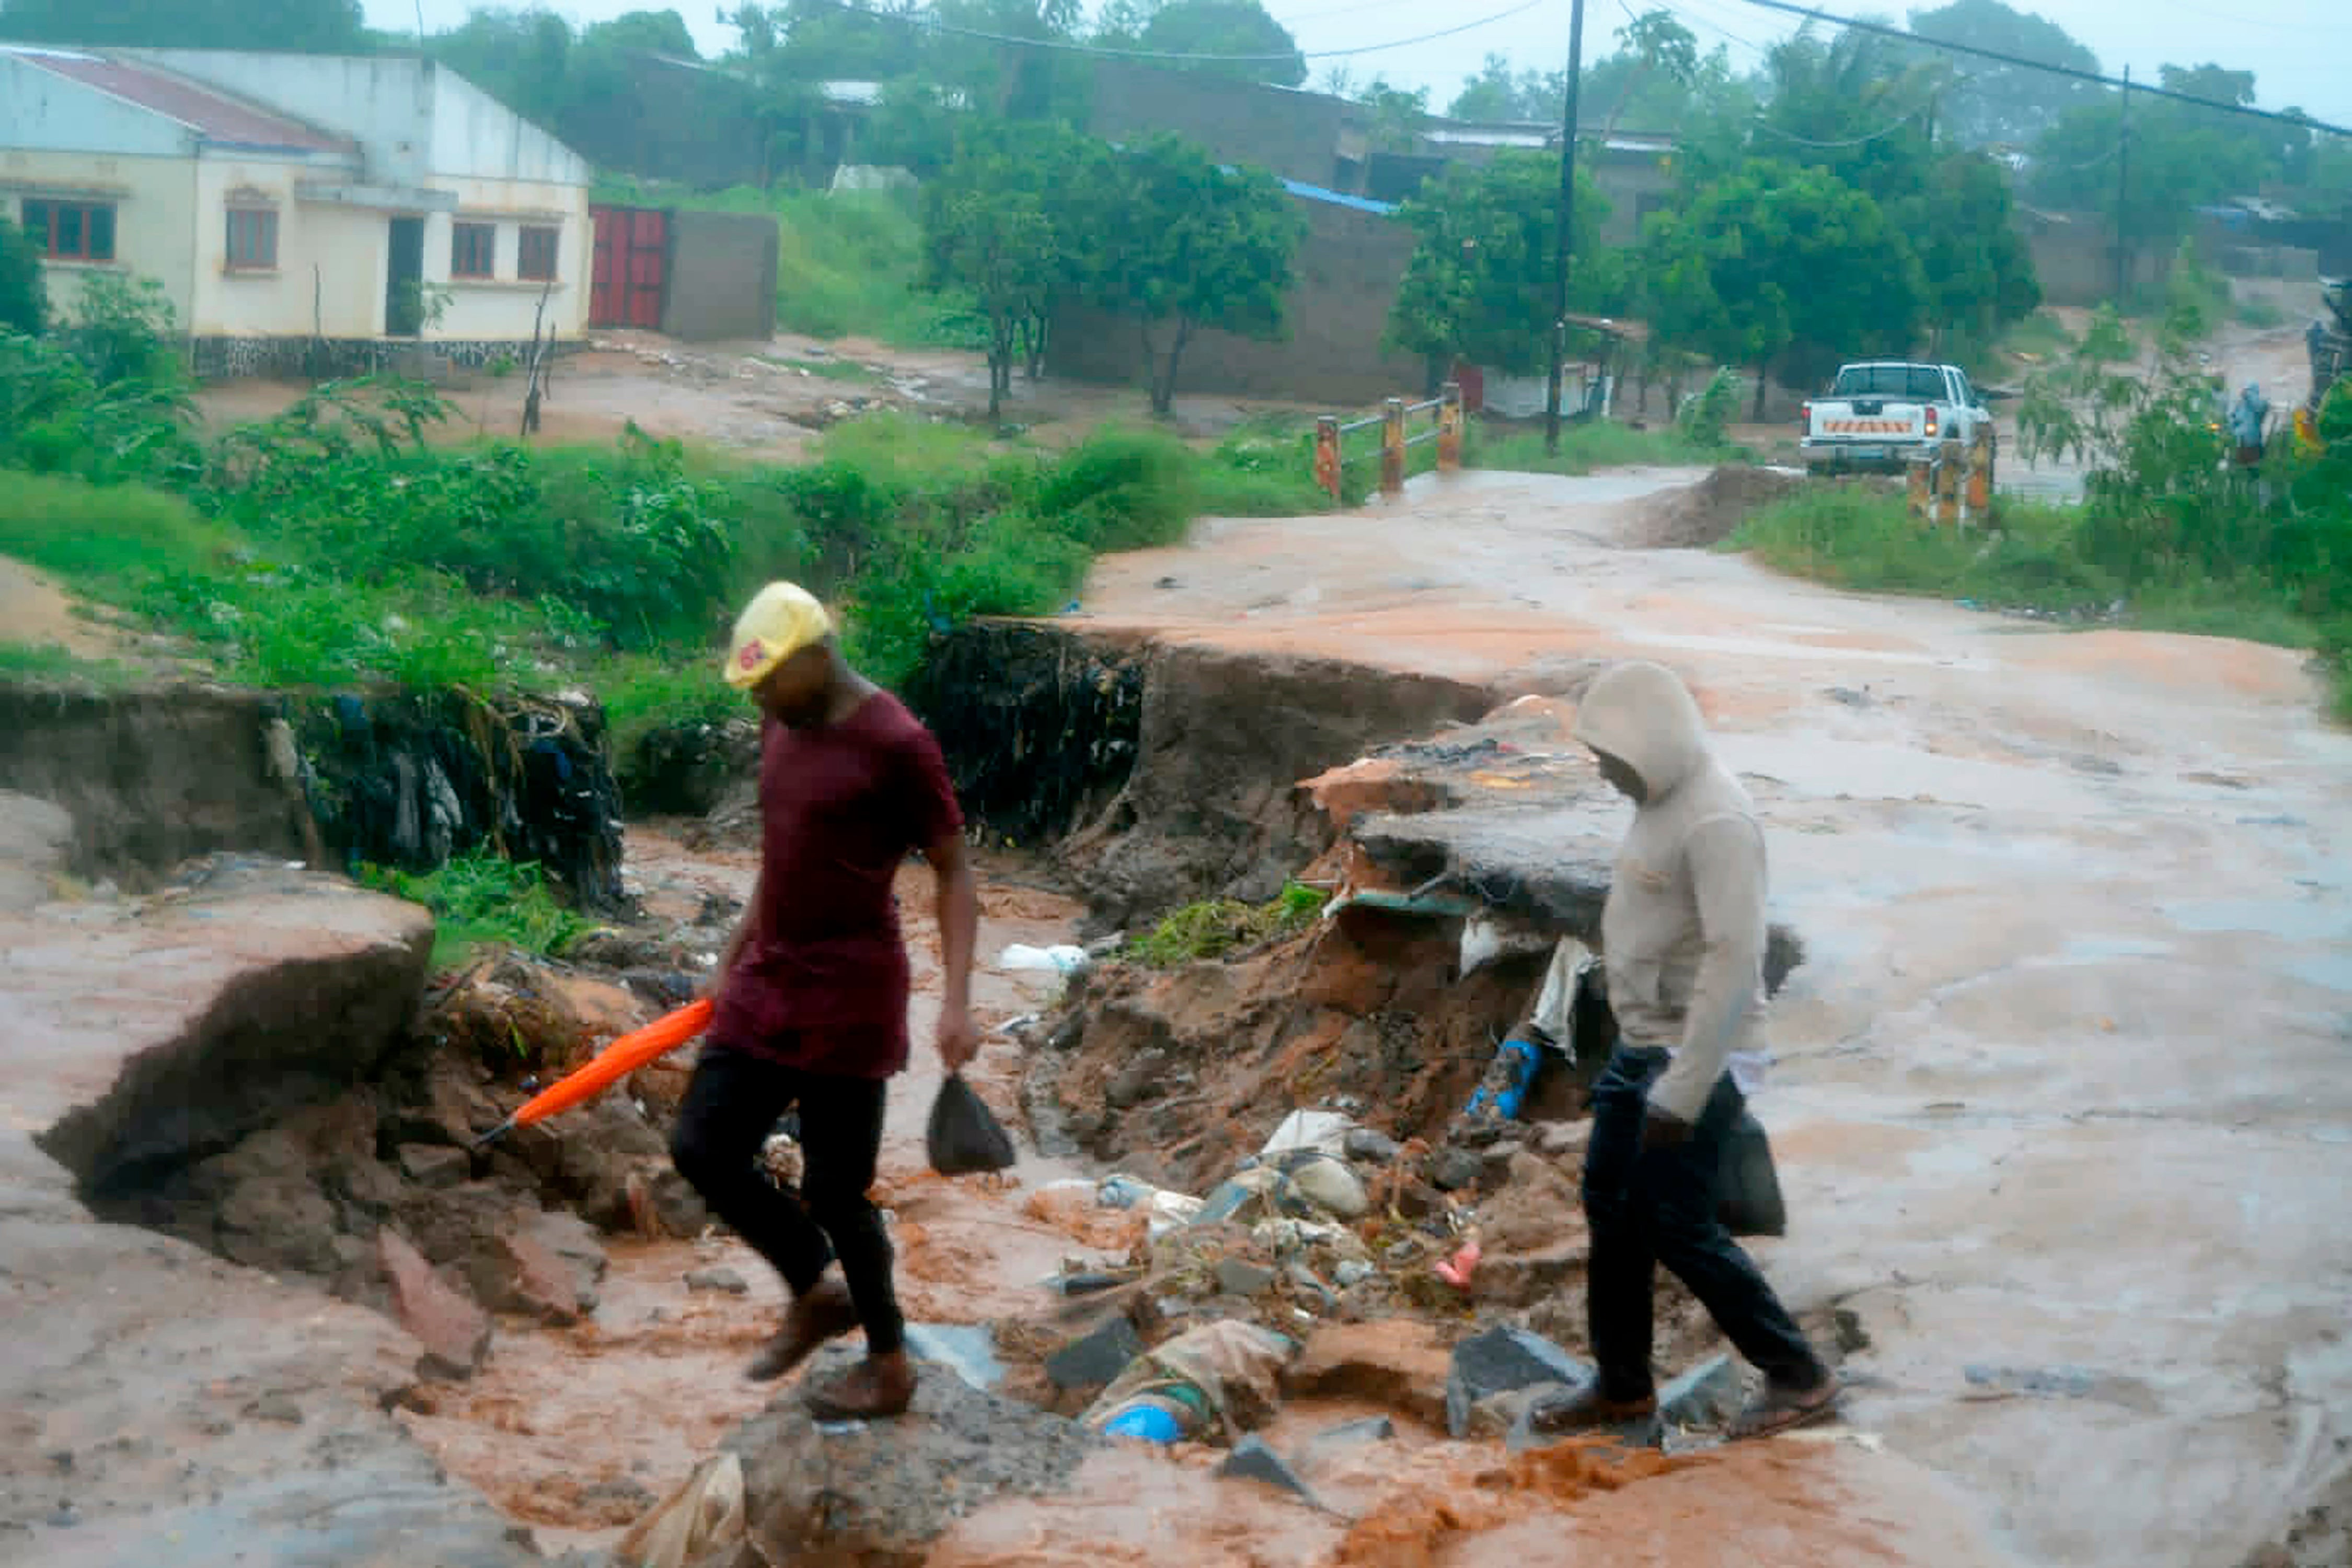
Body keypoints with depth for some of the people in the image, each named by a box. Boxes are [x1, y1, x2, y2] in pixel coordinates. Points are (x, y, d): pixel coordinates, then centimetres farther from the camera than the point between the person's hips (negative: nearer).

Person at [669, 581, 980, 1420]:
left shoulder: (895, 744, -15)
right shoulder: (781, 728, 8)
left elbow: (954, 874, -13)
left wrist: (956, 1001, -21)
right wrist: (735, 957, 21)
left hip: (848, 1002, -8)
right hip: (768, 985, 8)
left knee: (835, 1191, 0)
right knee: (701, 1147, 4)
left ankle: (890, 1364, 20)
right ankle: (815, 1295, 23)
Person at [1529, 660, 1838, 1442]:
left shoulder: (1714, 822, -24)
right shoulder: (1663, 799, 7)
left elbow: (1733, 960, -28)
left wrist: (1682, 1091, -27)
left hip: (1690, 1058, -10)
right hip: (1642, 1047, 10)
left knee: (1680, 1229, -1)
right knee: (1612, 1206, 16)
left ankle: (1797, 1376, 14)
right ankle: (1623, 1384, 30)